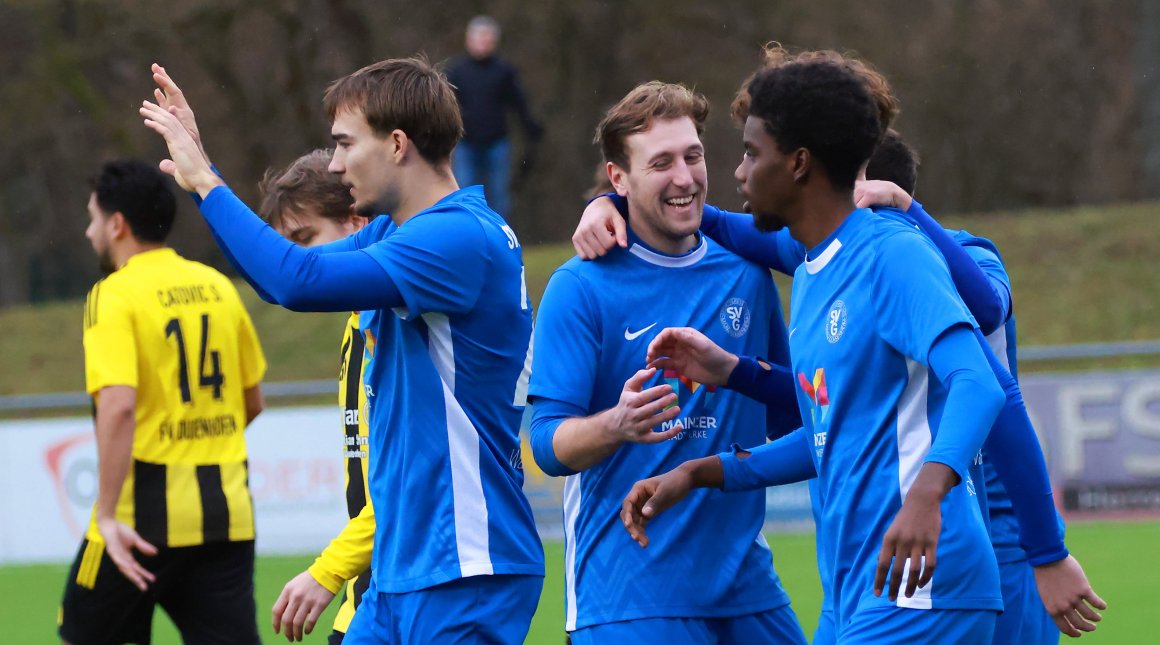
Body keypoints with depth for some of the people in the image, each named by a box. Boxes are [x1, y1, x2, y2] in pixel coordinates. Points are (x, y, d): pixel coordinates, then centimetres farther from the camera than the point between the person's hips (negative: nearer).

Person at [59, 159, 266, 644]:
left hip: (146, 512, -5)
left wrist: (109, 516, -22)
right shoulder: (218, 287, 10)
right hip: (226, 509, 5)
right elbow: (252, 401, 18)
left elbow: (118, 407, -21)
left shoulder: (115, 295, -8)